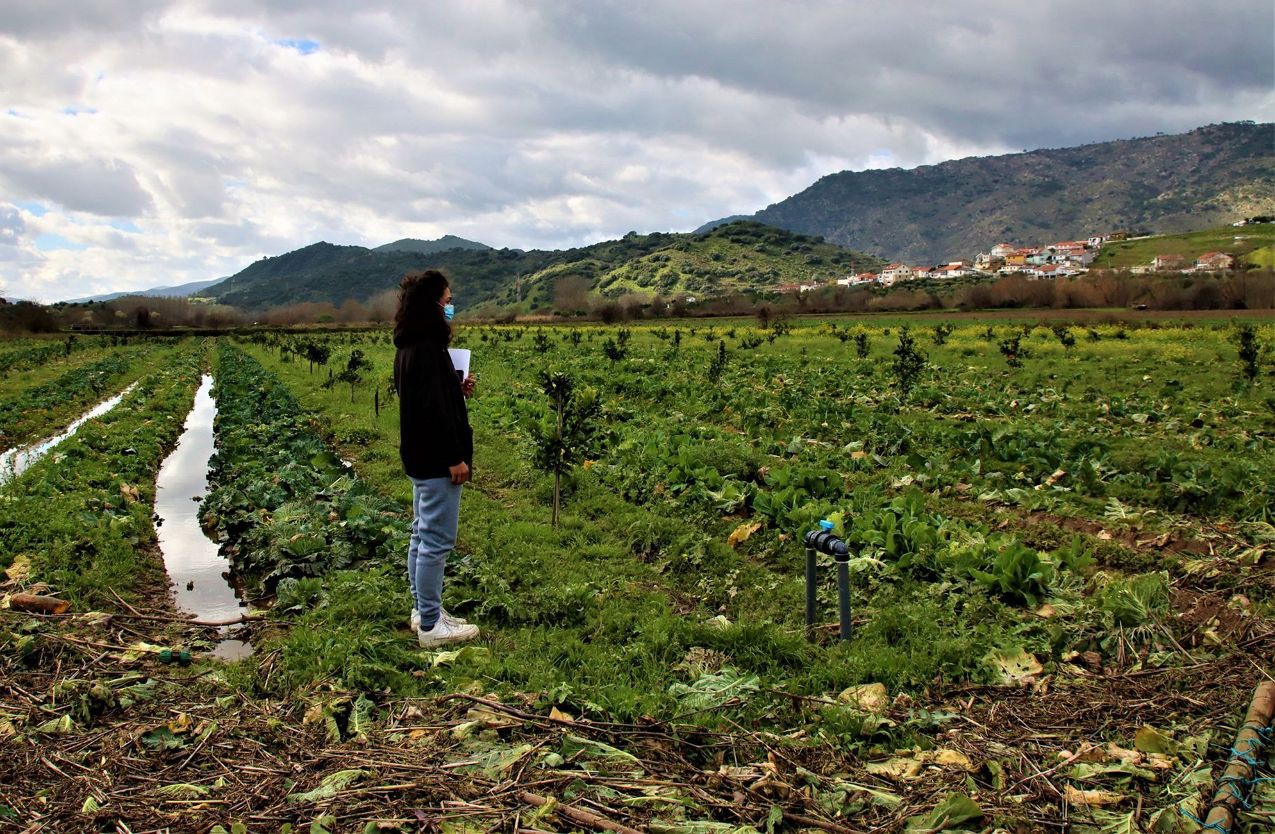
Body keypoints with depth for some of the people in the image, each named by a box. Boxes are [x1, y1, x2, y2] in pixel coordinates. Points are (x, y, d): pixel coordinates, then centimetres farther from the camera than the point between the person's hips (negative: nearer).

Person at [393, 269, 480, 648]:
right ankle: (431, 625, 5)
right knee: (437, 540, -3)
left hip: (419, 457, 11)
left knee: (422, 535, 17)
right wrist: (455, 457, -20)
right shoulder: (428, 349, -21)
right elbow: (434, 408, -24)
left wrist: (458, 388, 6)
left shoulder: (408, 346, 11)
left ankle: (423, 610, 29)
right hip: (437, 460, -11)